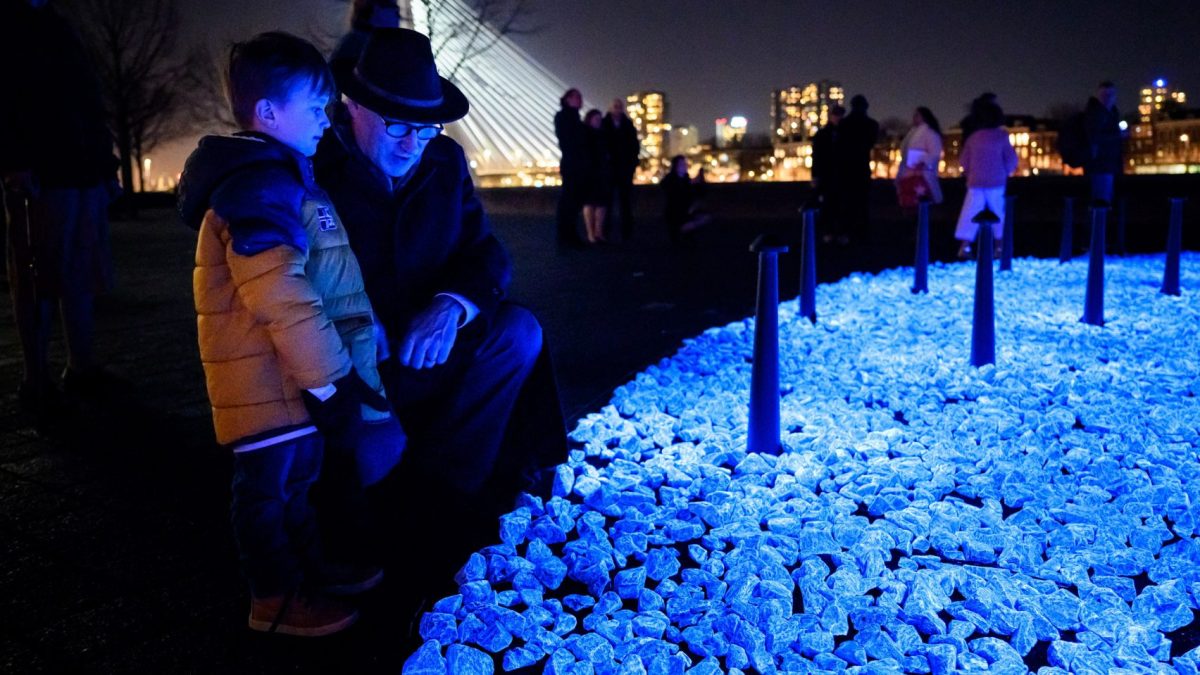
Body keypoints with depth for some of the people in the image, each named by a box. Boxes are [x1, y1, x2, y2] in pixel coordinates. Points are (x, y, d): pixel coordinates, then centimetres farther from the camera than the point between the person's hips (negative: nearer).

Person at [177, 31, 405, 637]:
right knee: (270, 483, 4)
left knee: (296, 474, 22)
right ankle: (276, 599, 19)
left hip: (293, 370, 10)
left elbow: (326, 283, 22)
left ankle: (311, 566, 38)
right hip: (266, 376, -10)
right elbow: (282, 298, -27)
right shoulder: (259, 187, -20)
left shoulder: (283, 178, 15)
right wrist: (332, 379, -22)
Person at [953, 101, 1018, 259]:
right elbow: (1011, 159, -3)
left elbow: (964, 160, 8)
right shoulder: (1001, 136, -4)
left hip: (976, 182, 2)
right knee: (998, 215, 9)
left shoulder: (974, 137, 3)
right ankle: (999, 247, 10)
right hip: (996, 182, -2)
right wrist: (1006, 173, 14)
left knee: (970, 214, 2)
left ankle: (964, 247, -7)